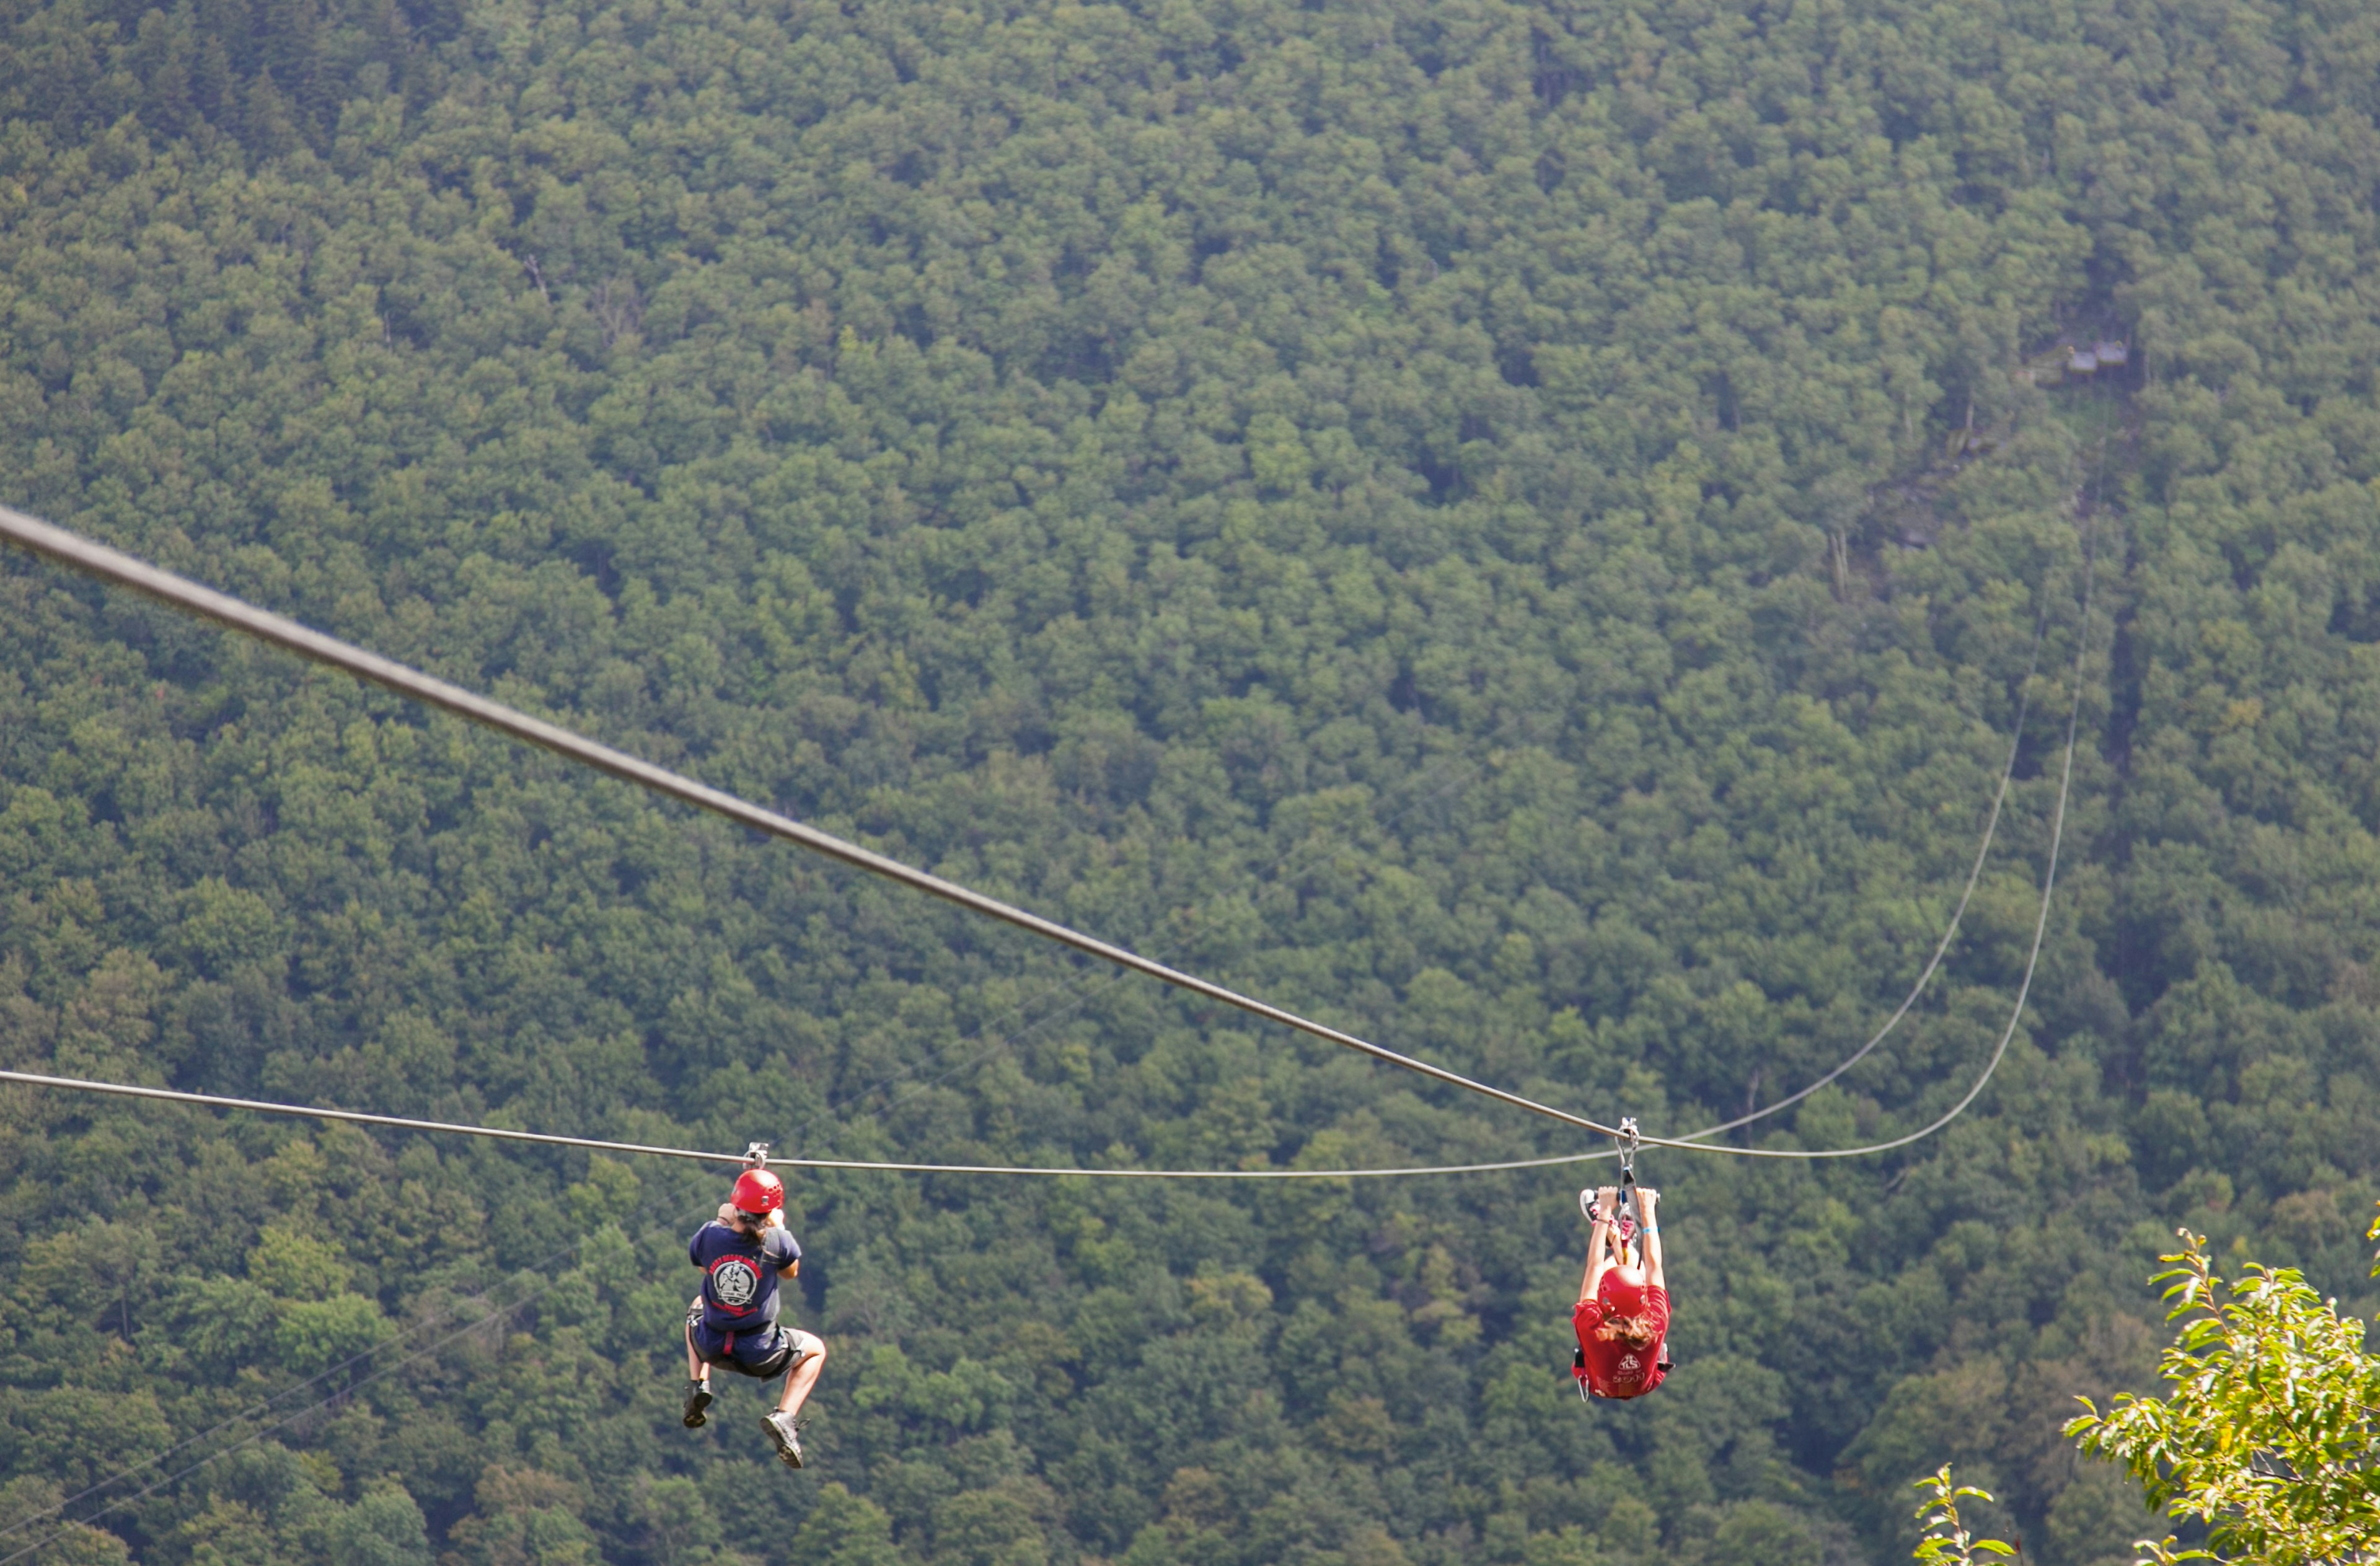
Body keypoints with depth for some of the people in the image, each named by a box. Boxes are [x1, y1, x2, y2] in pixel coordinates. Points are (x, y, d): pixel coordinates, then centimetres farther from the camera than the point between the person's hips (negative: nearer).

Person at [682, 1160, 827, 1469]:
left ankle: (697, 1384, 22)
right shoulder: (777, 1241, -20)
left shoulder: (710, 1235, -15)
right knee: (815, 1351, 28)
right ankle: (785, 1417, 4)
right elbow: (791, 1272, 4)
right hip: (761, 1356, -3)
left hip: (712, 1348, 3)